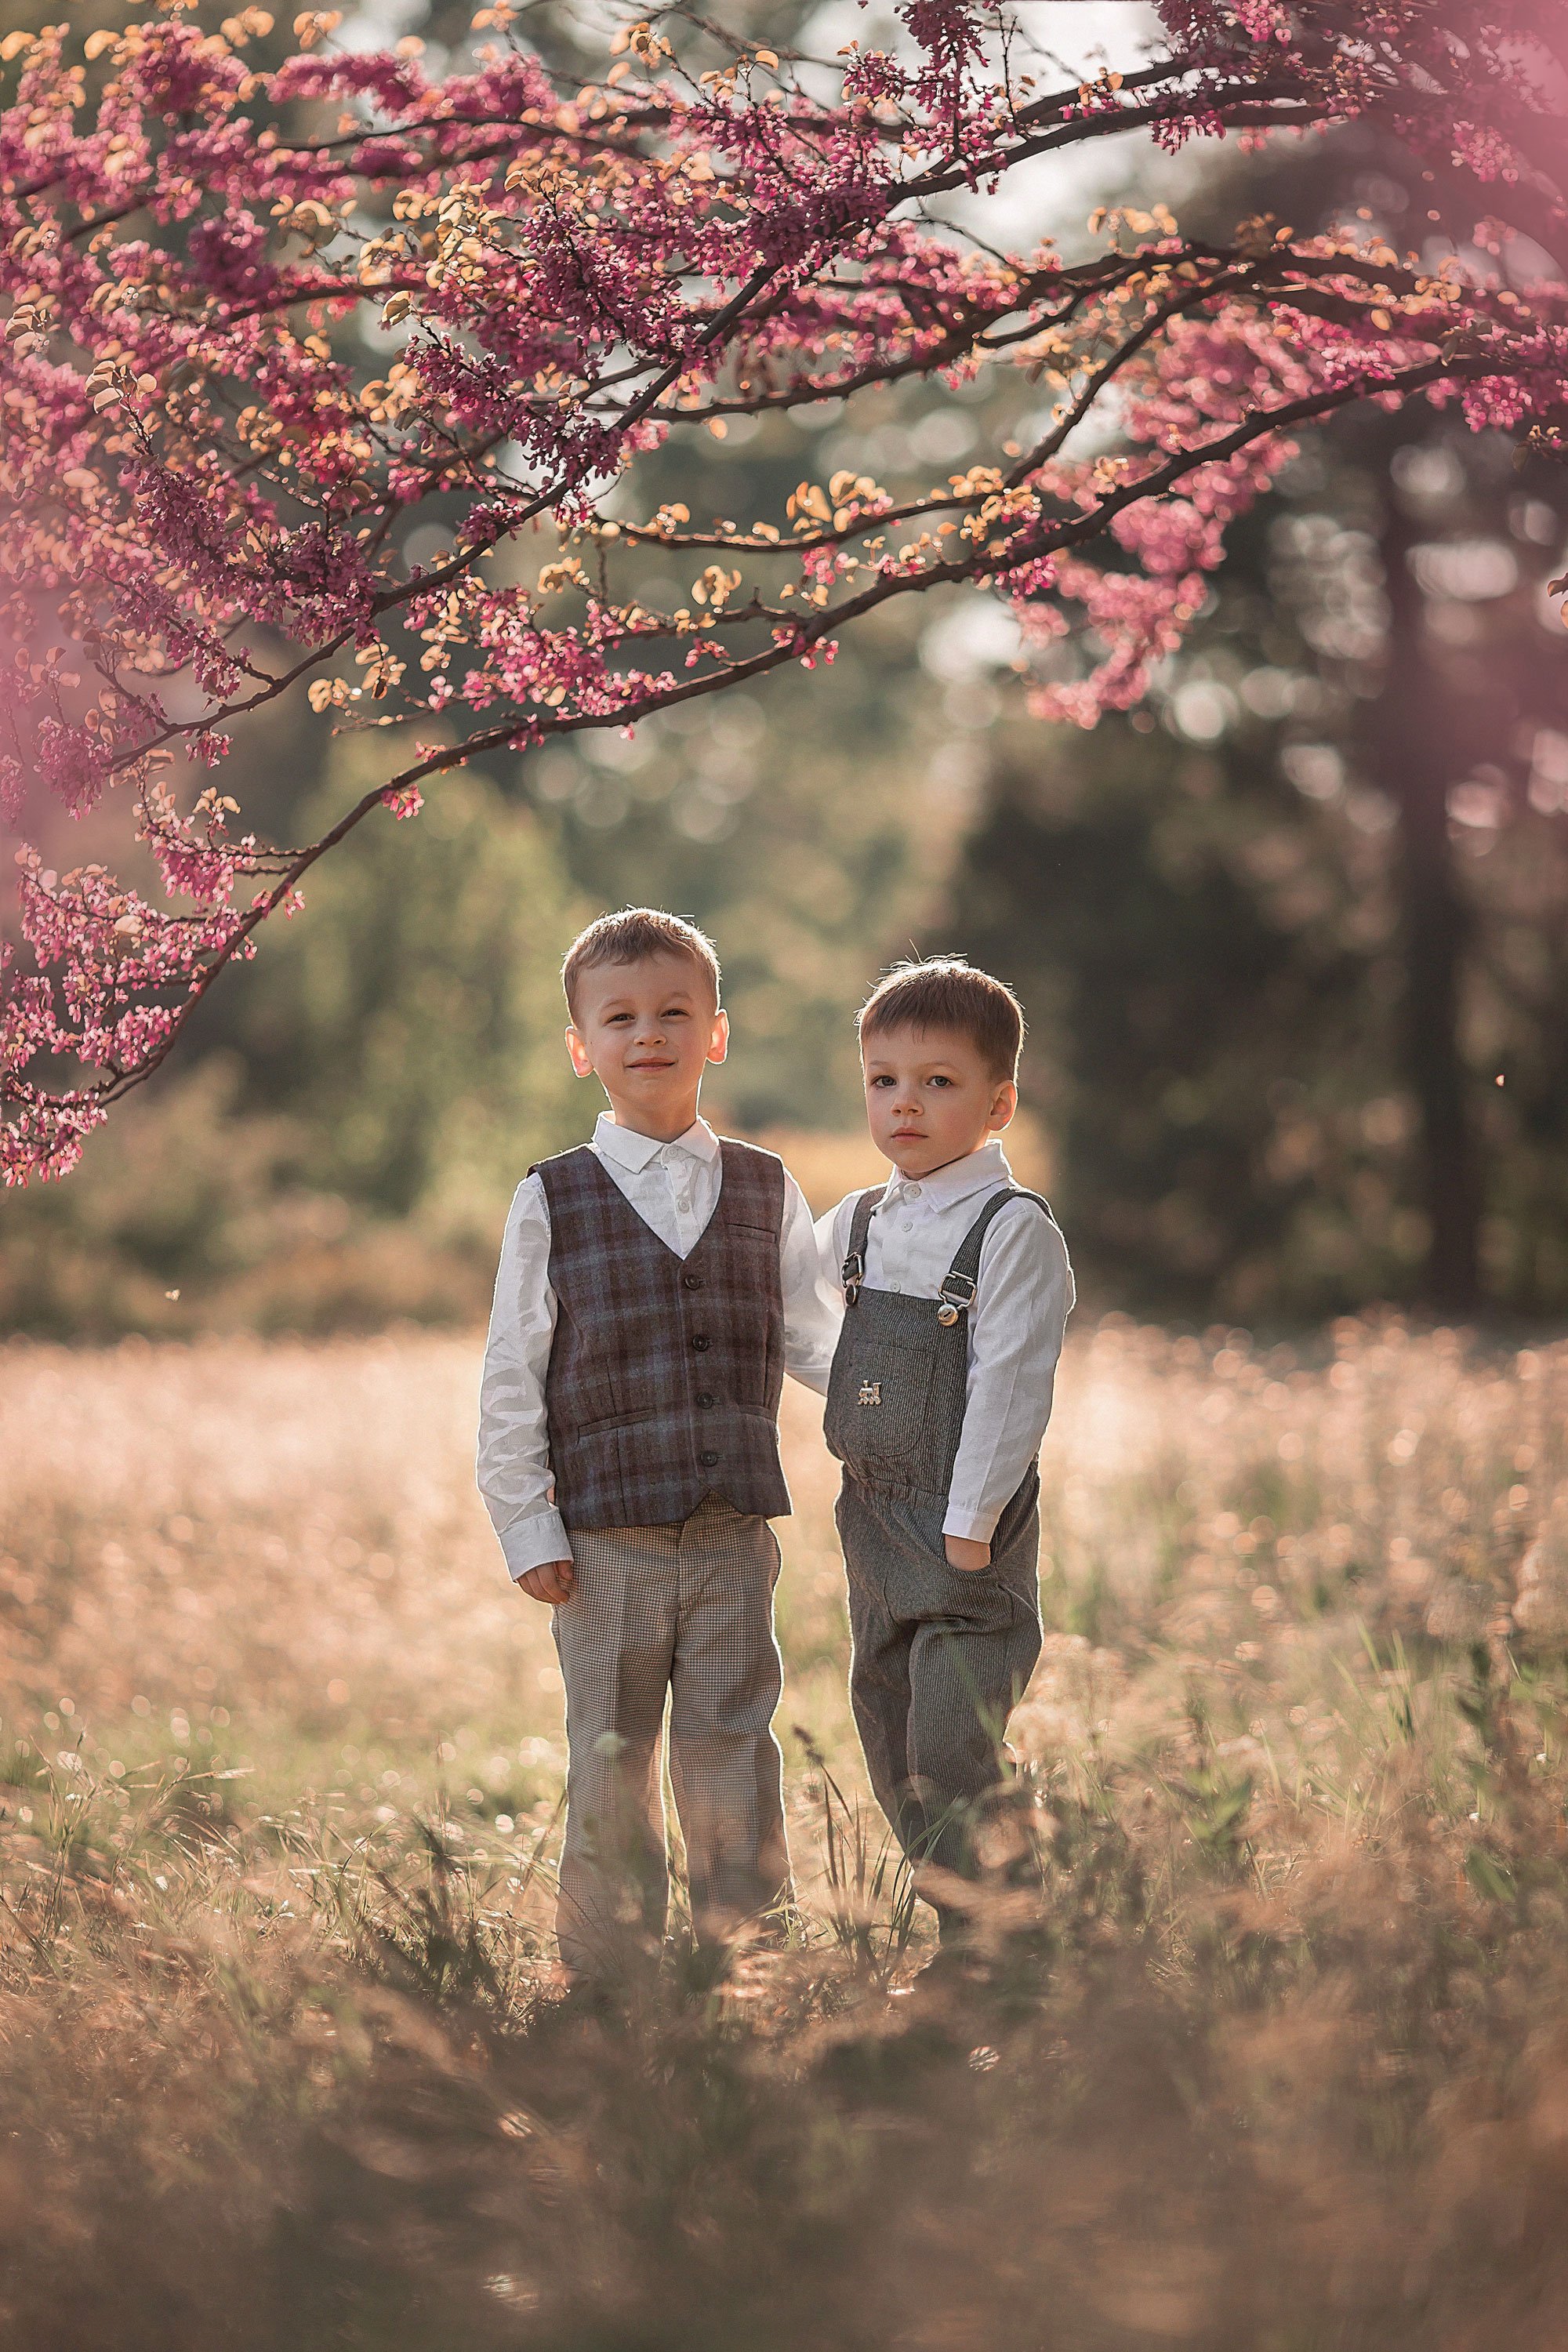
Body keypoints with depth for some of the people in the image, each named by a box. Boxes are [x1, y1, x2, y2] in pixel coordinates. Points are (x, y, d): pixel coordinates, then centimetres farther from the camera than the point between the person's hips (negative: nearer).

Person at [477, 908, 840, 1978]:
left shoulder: (766, 1193, 8)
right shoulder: (553, 1202, 0)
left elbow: (816, 1339, 8)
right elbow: (513, 1378, 0)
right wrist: (528, 1525, -4)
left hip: (735, 1533, 2)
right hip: (607, 1540, -1)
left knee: (733, 1754, 6)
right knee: (612, 1765, 6)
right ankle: (607, 1968, 16)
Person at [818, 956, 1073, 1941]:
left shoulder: (1015, 1230, -10)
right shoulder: (858, 1225, 11)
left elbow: (1009, 1381, -15)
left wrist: (971, 1521, -18)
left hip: (969, 1534, -8)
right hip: (873, 1520, 8)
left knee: (952, 1766, -11)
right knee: (892, 1755, 12)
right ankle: (960, 1937, 22)